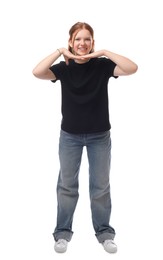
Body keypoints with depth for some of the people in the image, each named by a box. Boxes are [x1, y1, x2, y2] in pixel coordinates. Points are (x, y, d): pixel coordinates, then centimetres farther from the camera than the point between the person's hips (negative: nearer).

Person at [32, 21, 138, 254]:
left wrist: (105, 52, -22)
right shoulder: (64, 68, -5)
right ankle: (63, 232, 25)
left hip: (100, 136, 0)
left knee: (101, 186, 9)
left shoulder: (102, 65, -6)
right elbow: (37, 72, -21)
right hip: (70, 136, 1)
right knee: (67, 185, 10)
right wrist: (60, 52, -21)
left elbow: (132, 68, -21)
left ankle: (104, 232, 26)